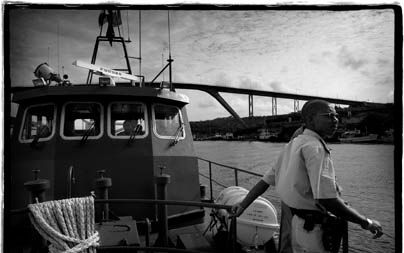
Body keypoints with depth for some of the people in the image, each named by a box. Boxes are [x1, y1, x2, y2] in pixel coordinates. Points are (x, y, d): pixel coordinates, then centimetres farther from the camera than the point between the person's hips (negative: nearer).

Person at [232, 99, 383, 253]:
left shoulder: (293, 144, 10)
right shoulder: (315, 147, -19)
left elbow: (267, 180, 12)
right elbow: (326, 198, -28)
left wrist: (243, 205, 17)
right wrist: (366, 222, -18)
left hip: (292, 222, 9)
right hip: (311, 229, -9)